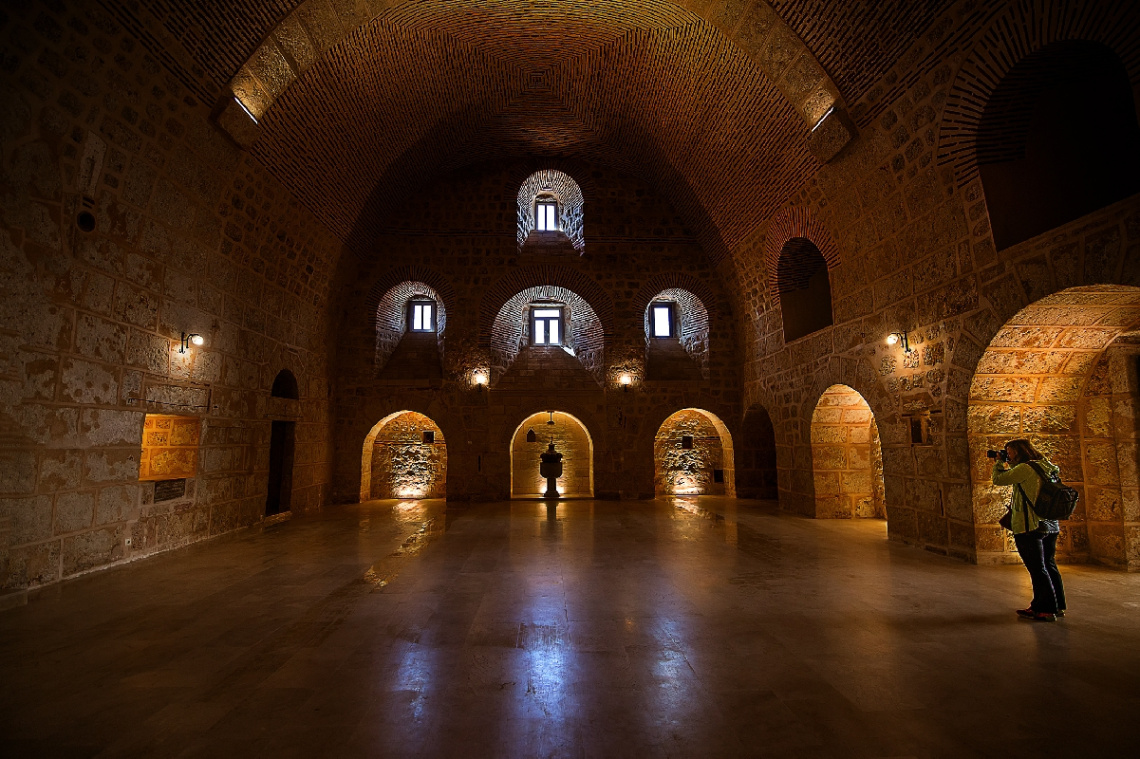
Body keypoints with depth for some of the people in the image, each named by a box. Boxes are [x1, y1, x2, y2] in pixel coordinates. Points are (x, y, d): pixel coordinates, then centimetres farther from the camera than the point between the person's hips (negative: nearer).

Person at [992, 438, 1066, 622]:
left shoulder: (1025, 468, -17)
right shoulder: (1045, 467, 10)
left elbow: (999, 480, -12)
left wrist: (998, 464, 4)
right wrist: (1011, 464, 15)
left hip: (1030, 526, -9)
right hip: (1050, 525, 9)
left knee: (1038, 569, -2)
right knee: (1049, 566, 17)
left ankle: (1045, 610, 4)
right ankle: (1057, 606, 26)